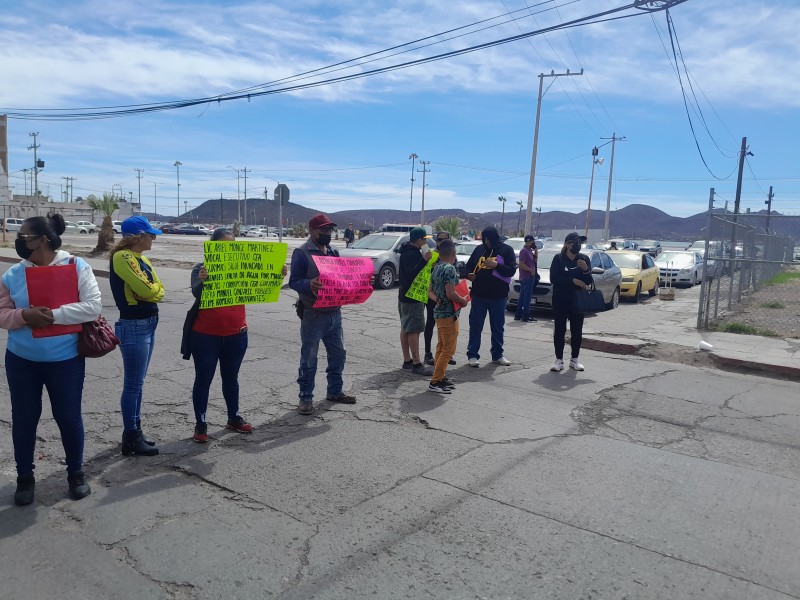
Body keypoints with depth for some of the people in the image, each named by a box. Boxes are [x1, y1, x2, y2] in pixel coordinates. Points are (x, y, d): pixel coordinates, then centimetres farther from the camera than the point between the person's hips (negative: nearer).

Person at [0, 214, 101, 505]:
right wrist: (25, 315, -19)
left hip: (65, 361, -3)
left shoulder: (76, 266, -8)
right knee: (24, 418, 12)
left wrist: (54, 314, -24)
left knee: (68, 417, 7)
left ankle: (76, 473, 27)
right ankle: (25, 477, 31)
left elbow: (92, 306, -15)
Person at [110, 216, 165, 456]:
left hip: (148, 324, 9)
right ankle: (131, 438, 7)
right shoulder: (123, 257, -14)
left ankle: (135, 431, 24)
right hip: (134, 326, -9)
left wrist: (152, 290, -11)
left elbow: (158, 290, 8)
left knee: (138, 383, 15)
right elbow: (146, 290, -21)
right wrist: (153, 288, -1)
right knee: (133, 385, -2)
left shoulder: (141, 258, 14)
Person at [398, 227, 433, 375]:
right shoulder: (412, 254, -18)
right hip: (413, 298, -11)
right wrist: (424, 260, -38)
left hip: (405, 296, 11)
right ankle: (416, 364, -10)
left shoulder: (407, 252, 15)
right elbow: (412, 273, -30)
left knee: (405, 329, 12)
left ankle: (407, 360, 20)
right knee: (414, 330, -10)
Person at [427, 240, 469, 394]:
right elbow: (450, 294, -24)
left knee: (441, 347, 18)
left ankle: (440, 377, 26)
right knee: (448, 349, -4)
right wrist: (463, 300, -8)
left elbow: (430, 291, 12)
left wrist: (437, 299, -4)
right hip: (449, 314, -9)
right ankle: (435, 382, -3)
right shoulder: (450, 268, -18)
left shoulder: (436, 268, 9)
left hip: (439, 312, 9)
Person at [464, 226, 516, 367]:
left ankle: (497, 354, 24)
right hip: (478, 294, 1)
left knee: (498, 326, 11)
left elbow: (512, 270, -8)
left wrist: (496, 265, -21)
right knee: (475, 325, 2)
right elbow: (469, 266, 15)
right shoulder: (479, 249, 6)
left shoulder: (506, 250, -1)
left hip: (498, 296, -1)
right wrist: (469, 274, -7)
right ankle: (472, 355, 9)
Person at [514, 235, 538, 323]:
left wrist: (535, 249, 9)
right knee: (527, 297, -8)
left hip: (530, 277, 10)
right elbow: (521, 264, -21)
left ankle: (518, 315, 17)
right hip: (527, 277, -10)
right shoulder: (524, 251, -15)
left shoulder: (529, 250, 16)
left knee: (522, 296, 12)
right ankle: (525, 316, -5)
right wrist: (531, 270, -17)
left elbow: (535, 259, 21)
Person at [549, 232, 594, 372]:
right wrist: (573, 280, -19)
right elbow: (553, 278, -13)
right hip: (560, 300, -2)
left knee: (577, 331, 6)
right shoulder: (558, 259, -4)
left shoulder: (584, 259, 3)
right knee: (559, 330, 0)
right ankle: (559, 360, 7)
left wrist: (586, 269, -17)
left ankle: (574, 359, 17)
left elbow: (589, 281, 1)